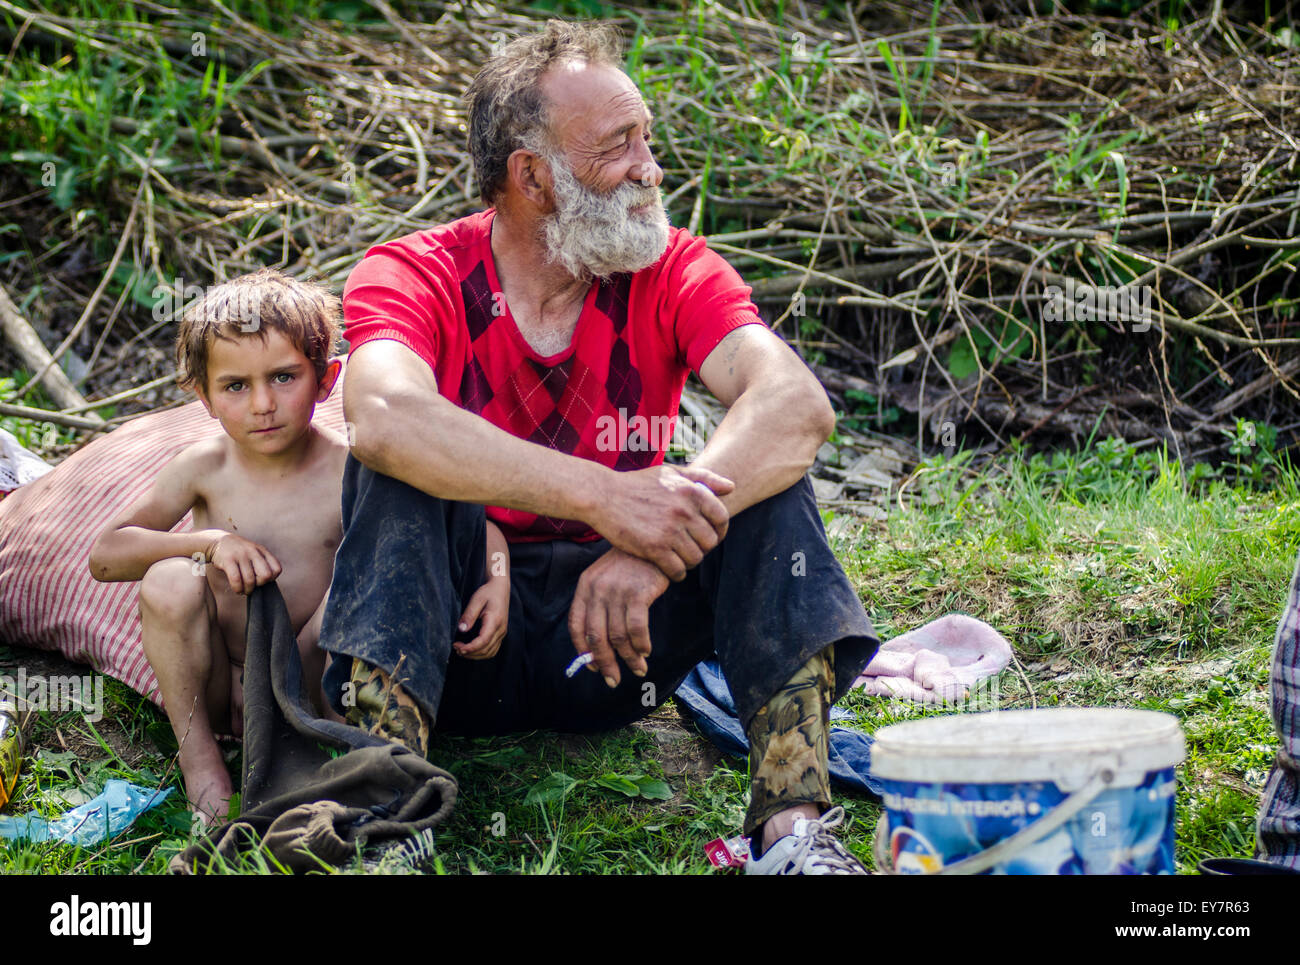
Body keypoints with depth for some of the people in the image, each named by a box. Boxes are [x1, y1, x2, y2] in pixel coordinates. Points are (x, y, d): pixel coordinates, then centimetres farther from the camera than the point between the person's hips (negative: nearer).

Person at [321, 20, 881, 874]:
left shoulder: (671, 272, -5)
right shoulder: (413, 279, -12)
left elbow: (798, 403, -24)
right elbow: (383, 416, -36)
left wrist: (655, 546, -41)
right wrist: (602, 495, -45)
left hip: (607, 642, 2)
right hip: (456, 633, -2)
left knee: (764, 473, -19)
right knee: (399, 465, -27)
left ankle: (793, 823, -31)